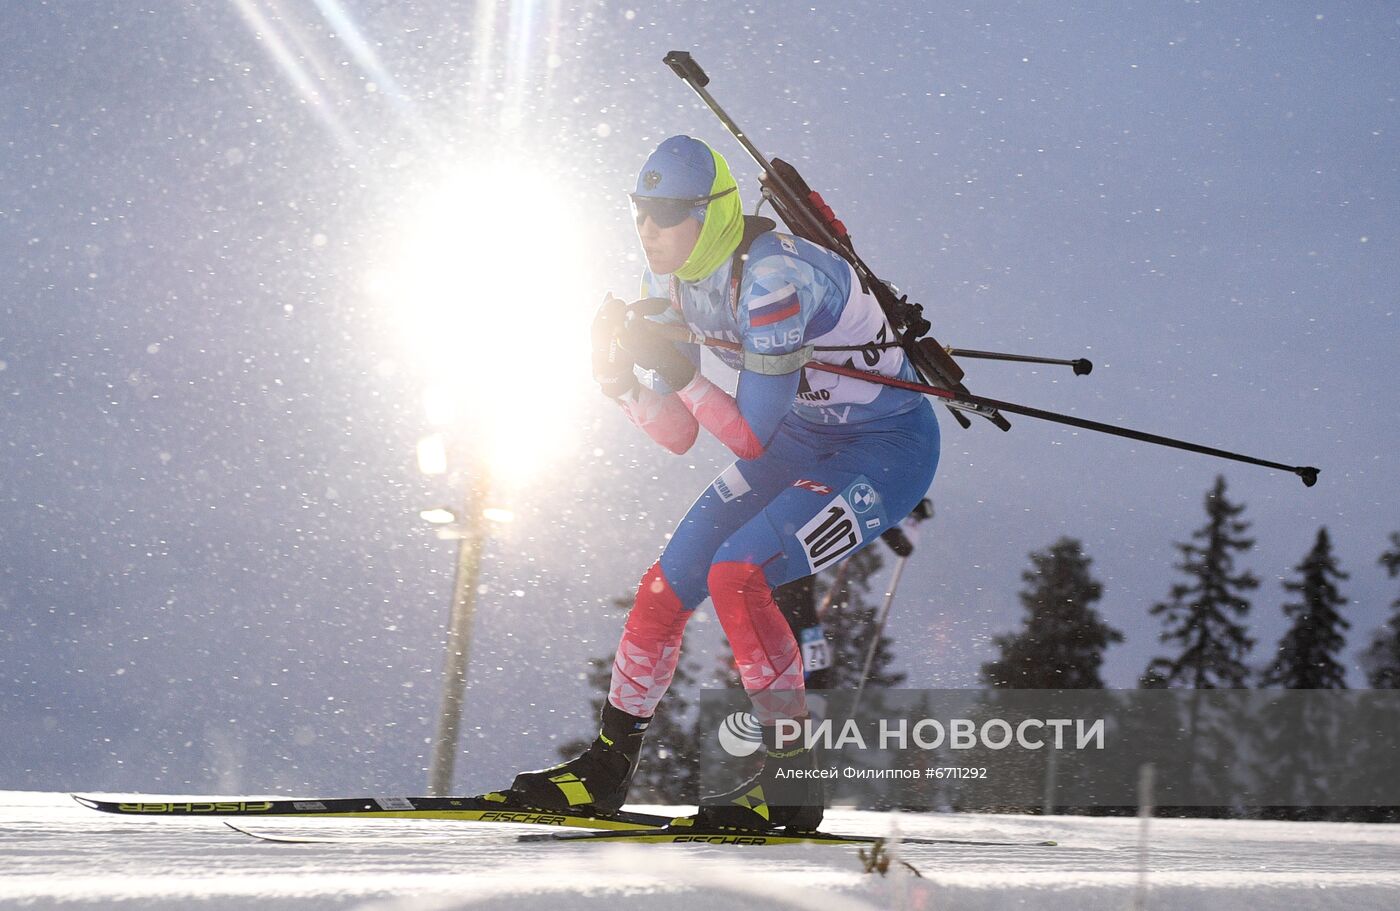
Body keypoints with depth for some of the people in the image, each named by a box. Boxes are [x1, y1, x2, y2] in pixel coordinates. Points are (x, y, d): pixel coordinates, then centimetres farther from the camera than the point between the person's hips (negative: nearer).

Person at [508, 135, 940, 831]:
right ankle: (608, 767, 17)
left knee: (736, 572, -25)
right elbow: (678, 435, -3)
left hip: (889, 451, -8)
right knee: (668, 584, 2)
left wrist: (675, 367, -32)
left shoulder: (771, 279, -30)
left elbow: (749, 439, -28)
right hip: (803, 439, 8)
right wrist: (619, 374, -18)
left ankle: (792, 782, -14)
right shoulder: (669, 281, -5)